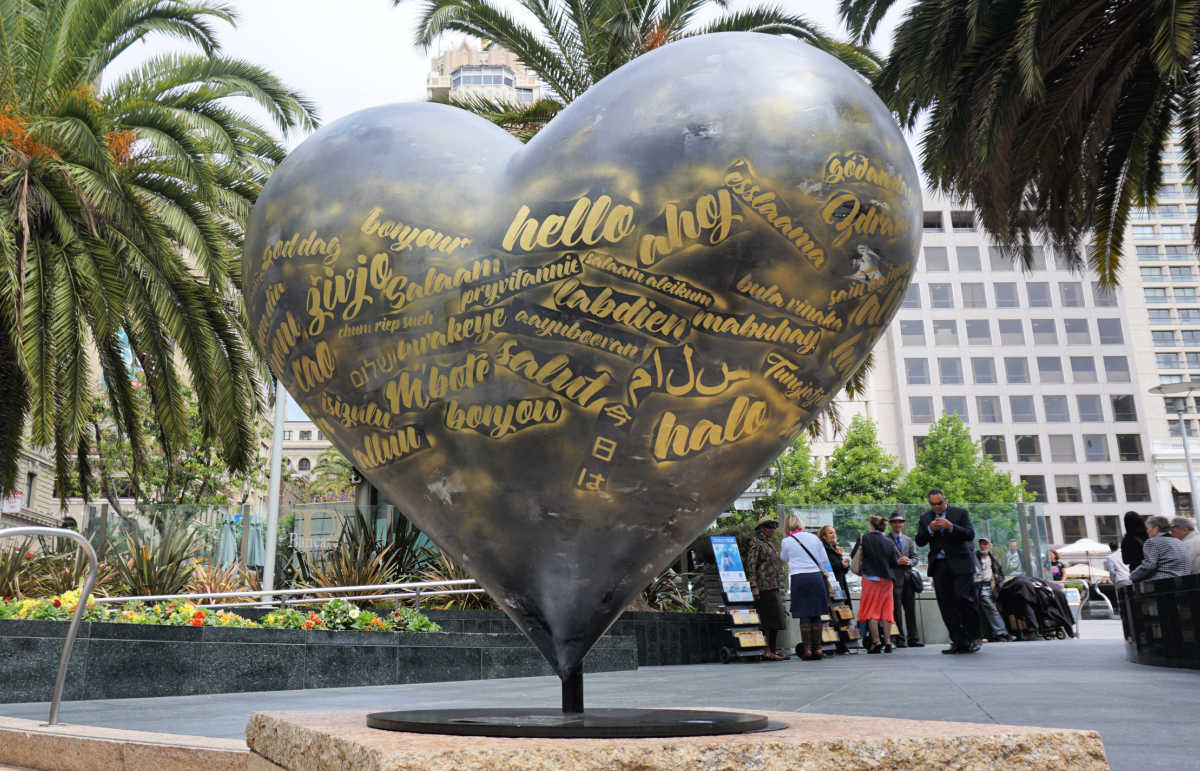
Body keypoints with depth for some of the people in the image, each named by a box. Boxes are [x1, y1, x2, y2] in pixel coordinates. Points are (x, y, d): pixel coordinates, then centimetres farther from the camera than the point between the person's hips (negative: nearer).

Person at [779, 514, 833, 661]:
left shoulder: (786, 541, -1)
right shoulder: (813, 537, 6)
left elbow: (784, 558, 17)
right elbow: (824, 559, 11)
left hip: (798, 578, -2)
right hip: (815, 576, 2)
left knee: (803, 615, 1)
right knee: (816, 614, 8)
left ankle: (807, 650, 0)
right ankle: (817, 648, 10)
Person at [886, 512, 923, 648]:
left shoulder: (909, 540, 21)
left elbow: (915, 558, 14)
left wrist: (909, 562, -7)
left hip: (908, 578, 5)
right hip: (894, 579, -5)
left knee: (911, 610, 6)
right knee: (896, 611, -5)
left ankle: (913, 639, 11)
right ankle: (899, 640, -2)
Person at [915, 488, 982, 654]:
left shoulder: (960, 513, 5)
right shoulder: (925, 518, 13)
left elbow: (970, 535, -5)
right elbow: (919, 541, 6)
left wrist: (951, 527, -18)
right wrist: (930, 530, -12)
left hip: (960, 564, -3)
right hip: (939, 566, 3)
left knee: (964, 600, -12)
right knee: (946, 606, -1)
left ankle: (973, 638, 3)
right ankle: (959, 642, 2)